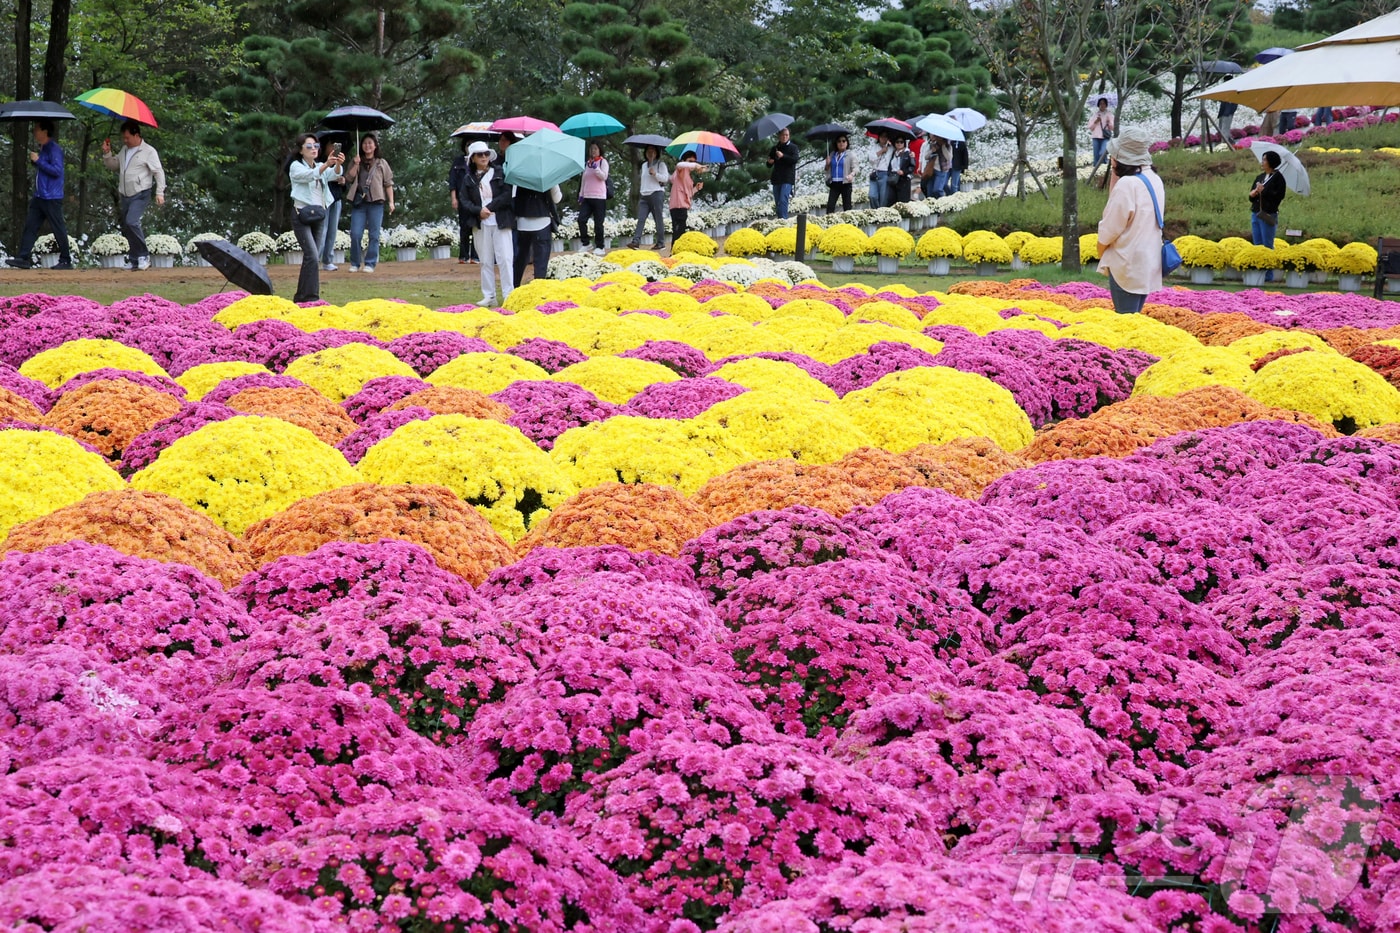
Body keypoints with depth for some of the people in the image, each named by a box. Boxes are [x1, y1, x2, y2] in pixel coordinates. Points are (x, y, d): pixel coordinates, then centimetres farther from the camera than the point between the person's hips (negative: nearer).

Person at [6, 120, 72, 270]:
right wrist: (35, 161, 9)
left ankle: (66, 261, 5)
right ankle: (24, 258, 1)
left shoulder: (54, 149, -12)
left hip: (52, 198, -9)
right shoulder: (42, 149, 16)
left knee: (59, 230, -2)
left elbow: (57, 170, -22)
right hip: (39, 197, 10)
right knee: (29, 226, 3)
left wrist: (38, 161, -18)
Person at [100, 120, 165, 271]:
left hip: (141, 195, -8)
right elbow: (112, 166, 24)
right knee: (126, 228, 6)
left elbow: (159, 172, -7)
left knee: (131, 222, -25)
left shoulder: (148, 151, -6)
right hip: (125, 195, 8)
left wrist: (159, 193, -12)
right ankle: (136, 261, 13)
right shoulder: (124, 151, 15)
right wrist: (107, 153, 7)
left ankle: (144, 256, -14)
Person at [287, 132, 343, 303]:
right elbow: (309, 175, -24)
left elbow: (334, 174, -8)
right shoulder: (296, 166, -2)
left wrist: (338, 164, -32)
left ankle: (301, 297, 13)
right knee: (312, 256, -17)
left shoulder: (321, 167, 13)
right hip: (302, 214, -6)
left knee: (312, 257, 6)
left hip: (320, 215, 6)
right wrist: (326, 164, -41)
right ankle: (310, 296, -14)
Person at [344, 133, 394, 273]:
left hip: (375, 202, -1)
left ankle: (370, 263, 4)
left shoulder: (381, 163, 10)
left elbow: (388, 183, 7)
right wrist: (356, 164, -7)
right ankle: (355, 263, 5)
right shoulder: (356, 162, 15)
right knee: (355, 234, -5)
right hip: (358, 202, 1)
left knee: (374, 235, -2)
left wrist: (391, 201, -1)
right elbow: (349, 178, 3)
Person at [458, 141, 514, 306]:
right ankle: (489, 296, 10)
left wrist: (490, 208, -11)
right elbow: (463, 201, 4)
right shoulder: (468, 179, 10)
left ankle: (508, 295, -5)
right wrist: (479, 211, -12)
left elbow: (508, 195, -5)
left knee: (505, 259, -7)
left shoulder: (499, 174, 4)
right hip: (480, 224, 2)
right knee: (486, 261, 5)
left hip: (501, 222, -2)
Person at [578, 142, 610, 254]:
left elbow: (604, 176, -10)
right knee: (581, 219, -8)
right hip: (587, 197, 5)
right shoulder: (586, 164, 16)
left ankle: (599, 247, 5)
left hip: (599, 197, -5)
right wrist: (581, 194, 15)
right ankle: (585, 243, 2)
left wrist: (595, 167, -19)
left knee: (598, 223, -3)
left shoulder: (603, 162, 2)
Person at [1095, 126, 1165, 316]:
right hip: (1148, 263, 8)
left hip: (1127, 265, -8)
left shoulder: (1127, 184, -19)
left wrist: (1101, 256, 4)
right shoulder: (1154, 180, 7)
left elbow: (1109, 229, -15)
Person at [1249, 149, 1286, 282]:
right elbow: (1251, 196, 12)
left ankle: (1268, 275, -1)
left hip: (1268, 215, -7)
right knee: (1257, 245, 7)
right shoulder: (1259, 177, 16)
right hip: (1255, 214, 7)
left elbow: (1279, 196, -13)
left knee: (1267, 246, -4)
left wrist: (1263, 191, -16)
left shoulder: (1277, 177, -4)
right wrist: (1254, 192, -9)